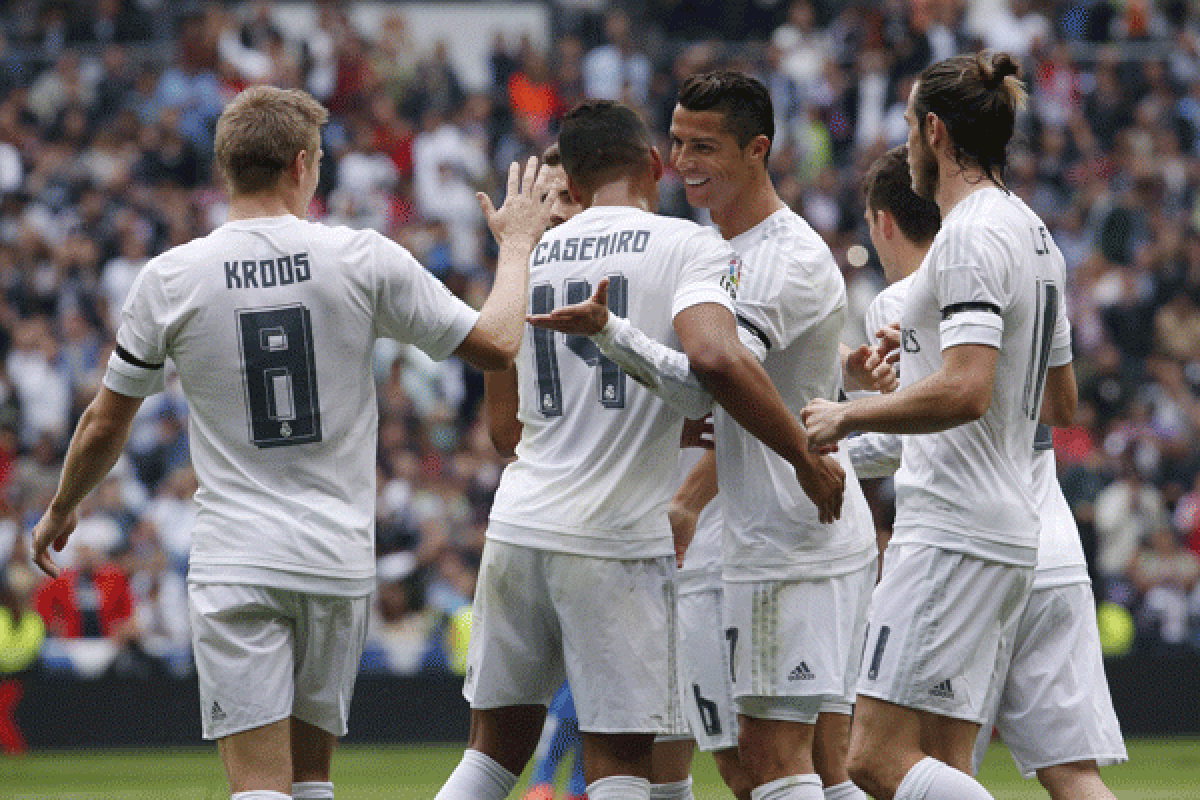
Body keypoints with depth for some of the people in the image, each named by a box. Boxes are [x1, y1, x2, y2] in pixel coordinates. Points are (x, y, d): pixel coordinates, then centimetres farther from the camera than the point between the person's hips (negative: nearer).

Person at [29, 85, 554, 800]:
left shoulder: (171, 278, -3)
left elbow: (105, 426, 8)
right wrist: (518, 244, 20)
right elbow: (497, 345, 3)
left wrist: (62, 509, 27)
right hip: (341, 557, 2)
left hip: (236, 563, -2)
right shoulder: (364, 259, -4)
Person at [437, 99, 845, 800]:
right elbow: (715, 357, -23)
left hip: (519, 524, 5)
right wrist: (806, 459, -12)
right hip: (616, 540, -5)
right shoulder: (691, 247, -3)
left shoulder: (530, 256, 13)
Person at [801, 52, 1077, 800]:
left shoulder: (970, 238, -13)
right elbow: (1061, 403, 27)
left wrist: (851, 415, -12)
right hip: (1013, 535, 10)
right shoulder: (1034, 234, 17)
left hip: (953, 536, -10)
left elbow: (965, 392, -26)